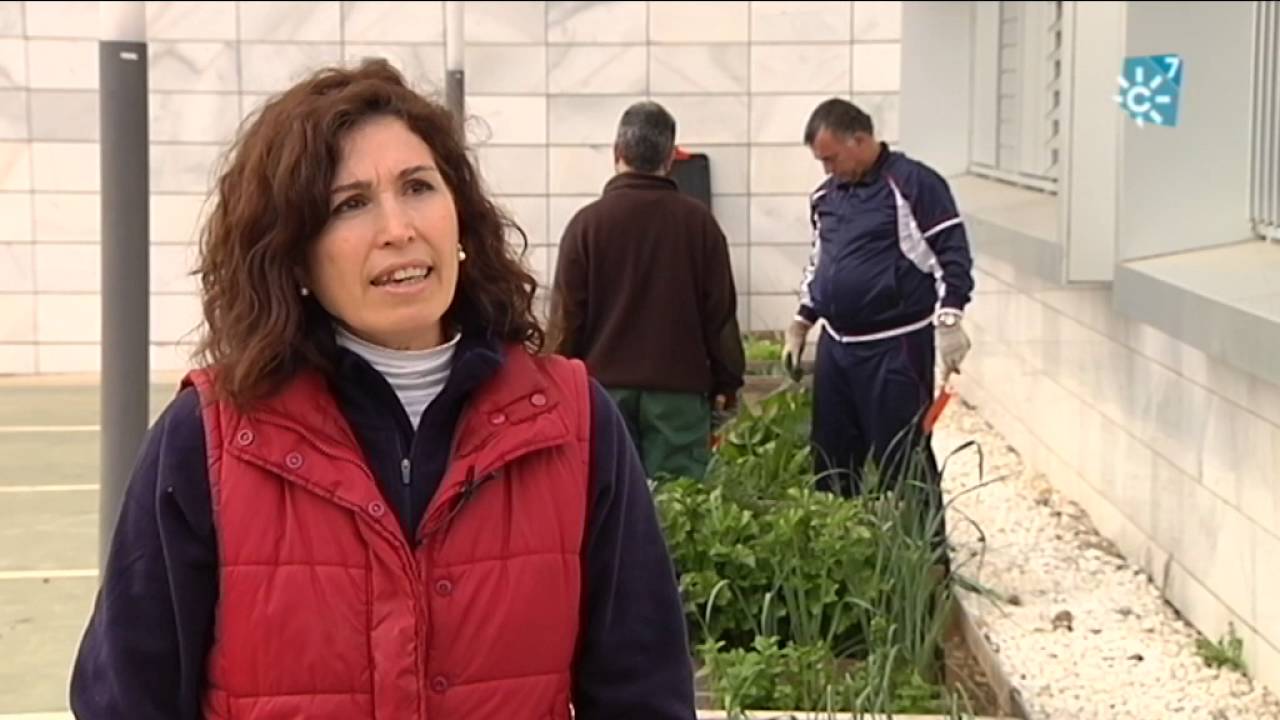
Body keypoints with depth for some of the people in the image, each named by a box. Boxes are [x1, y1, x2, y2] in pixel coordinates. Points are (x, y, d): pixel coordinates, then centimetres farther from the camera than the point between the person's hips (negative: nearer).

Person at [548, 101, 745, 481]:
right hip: (679, 386, 0)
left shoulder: (587, 221, -3)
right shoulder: (698, 220, -1)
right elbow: (721, 312, 1)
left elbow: (567, 316, 0)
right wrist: (727, 383, 10)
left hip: (604, 385, 0)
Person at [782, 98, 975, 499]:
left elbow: (952, 255, -13)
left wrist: (948, 321, -23)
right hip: (835, 344, 7)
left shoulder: (913, 183, -10)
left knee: (902, 460, -4)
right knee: (831, 458, 12)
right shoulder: (825, 196, 12)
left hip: (896, 346, -7)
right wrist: (800, 325, 20)